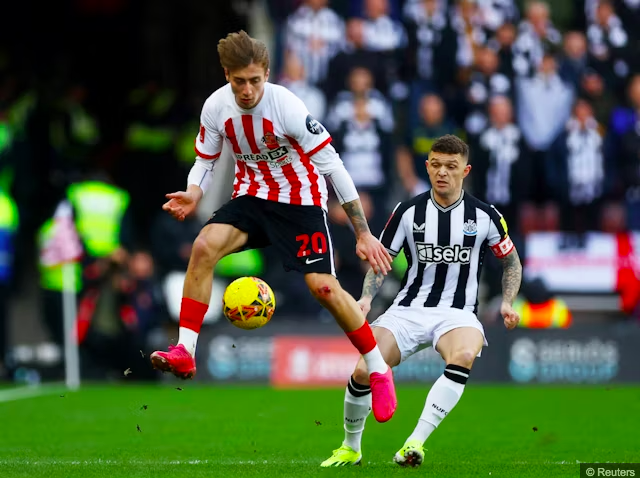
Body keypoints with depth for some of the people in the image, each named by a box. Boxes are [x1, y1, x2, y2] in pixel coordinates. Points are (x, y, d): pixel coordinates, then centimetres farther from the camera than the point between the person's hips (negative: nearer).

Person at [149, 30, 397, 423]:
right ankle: (184, 353, -19)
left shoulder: (288, 108, -25)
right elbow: (206, 161, 4)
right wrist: (193, 193, -20)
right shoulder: (216, 107, -12)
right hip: (253, 196, 4)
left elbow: (332, 165, -19)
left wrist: (363, 233, -18)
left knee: (323, 286, -15)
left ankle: (379, 371, 5)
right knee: (204, 246, -23)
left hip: (302, 200, -4)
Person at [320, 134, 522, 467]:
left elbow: (511, 262, 15)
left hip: (457, 313, -1)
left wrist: (507, 303, -1)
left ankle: (415, 443, -36)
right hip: (408, 309, 1)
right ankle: (351, 447, 9)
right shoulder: (408, 212, 1)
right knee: (363, 371, -19)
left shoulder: (484, 216, 1)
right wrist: (366, 297, -10)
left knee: (464, 356, -38)